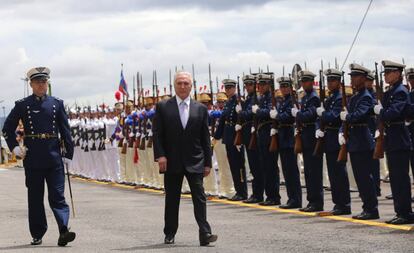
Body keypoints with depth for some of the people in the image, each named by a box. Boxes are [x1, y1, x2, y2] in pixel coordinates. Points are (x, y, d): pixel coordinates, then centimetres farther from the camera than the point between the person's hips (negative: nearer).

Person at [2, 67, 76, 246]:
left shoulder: (57, 104, 8)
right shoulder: (22, 105, 4)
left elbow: (65, 130, 8)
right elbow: (8, 128, 11)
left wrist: (68, 154, 3)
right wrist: (15, 147, 0)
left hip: (54, 158, 0)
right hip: (33, 159, 0)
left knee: (57, 196, -7)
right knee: (35, 198, 6)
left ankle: (64, 231, -16)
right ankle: (37, 235, 14)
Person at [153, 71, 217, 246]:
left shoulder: (200, 109, 7)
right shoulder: (163, 107, 4)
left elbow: (205, 138, 8)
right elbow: (157, 133, 0)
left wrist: (207, 162, 4)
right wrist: (160, 155, -12)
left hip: (195, 162, 0)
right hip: (172, 162, 0)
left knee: (199, 197, -8)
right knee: (171, 199, 8)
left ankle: (204, 233, -12)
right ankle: (169, 234, 18)